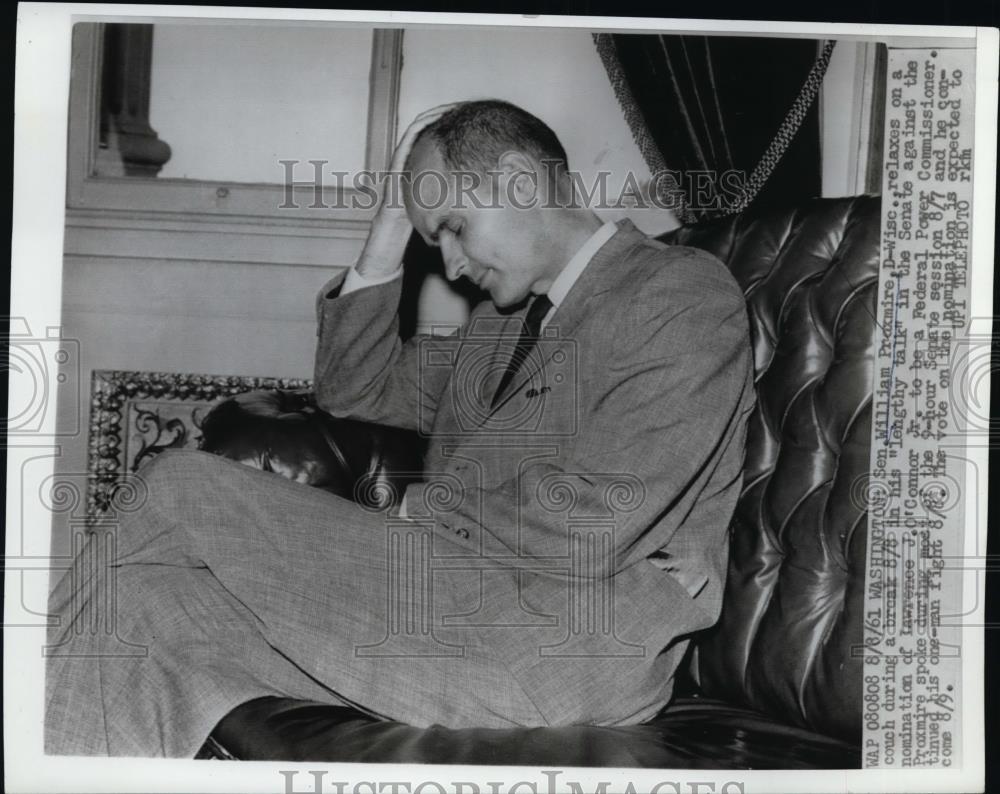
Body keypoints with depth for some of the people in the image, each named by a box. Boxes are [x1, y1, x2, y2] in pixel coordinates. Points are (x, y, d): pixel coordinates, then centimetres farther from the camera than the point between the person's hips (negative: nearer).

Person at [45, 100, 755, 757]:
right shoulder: (506, 318, 21)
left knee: (178, 490, -8)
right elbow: (354, 390, 24)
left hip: (567, 652, -8)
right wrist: (388, 239, 13)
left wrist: (423, 507, -4)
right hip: (455, 599, 8)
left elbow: (590, 530, -17)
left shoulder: (686, 293, -6)